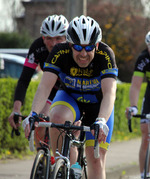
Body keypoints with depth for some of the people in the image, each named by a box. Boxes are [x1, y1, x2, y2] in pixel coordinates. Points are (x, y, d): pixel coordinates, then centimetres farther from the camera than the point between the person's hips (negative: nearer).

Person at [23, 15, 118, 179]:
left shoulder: (105, 54, -31)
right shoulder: (60, 52, -27)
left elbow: (109, 93, -41)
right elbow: (44, 86, -35)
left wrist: (101, 121, -58)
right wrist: (34, 114, -52)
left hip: (98, 105, -1)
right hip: (70, 97, 1)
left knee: (96, 162, -10)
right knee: (57, 118, -35)